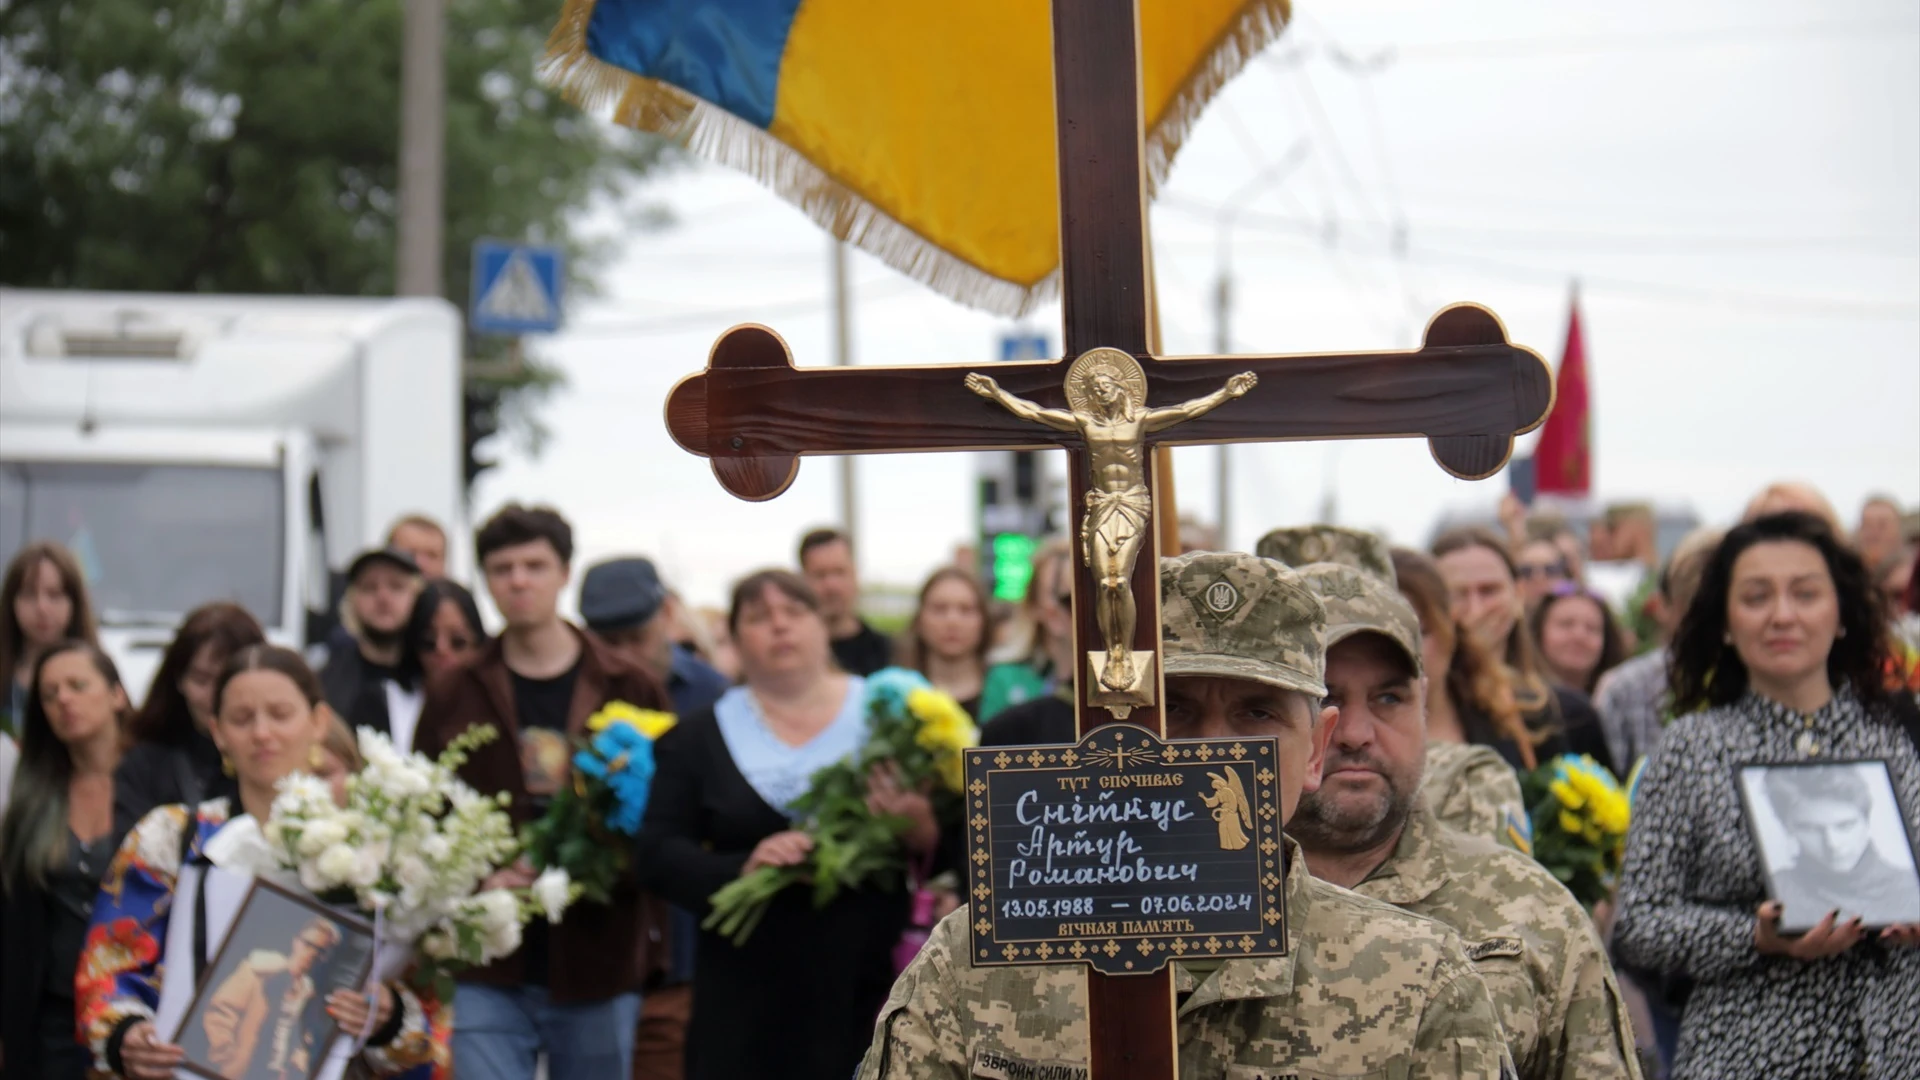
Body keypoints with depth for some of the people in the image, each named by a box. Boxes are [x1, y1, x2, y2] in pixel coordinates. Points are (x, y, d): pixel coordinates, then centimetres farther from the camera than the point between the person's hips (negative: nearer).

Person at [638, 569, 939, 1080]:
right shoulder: (697, 739, 10)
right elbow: (657, 855, 2)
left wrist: (923, 830, -18)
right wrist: (741, 870, -17)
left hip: (874, 986, 0)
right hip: (751, 1004, 0)